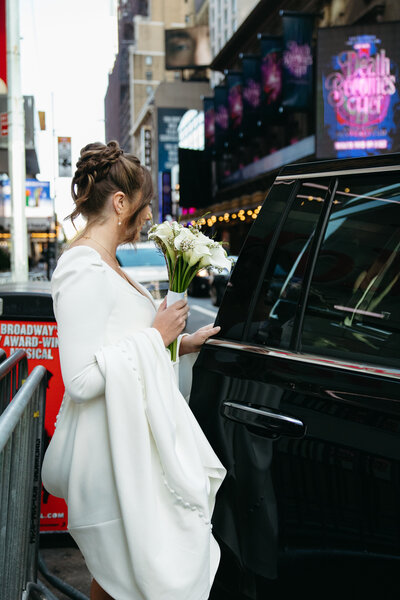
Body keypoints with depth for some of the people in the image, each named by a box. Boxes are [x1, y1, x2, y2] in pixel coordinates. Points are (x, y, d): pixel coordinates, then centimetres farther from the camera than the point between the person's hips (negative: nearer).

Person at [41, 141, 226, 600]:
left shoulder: (102, 263, 12)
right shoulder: (83, 272, -20)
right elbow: (81, 379, -26)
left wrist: (180, 344, 17)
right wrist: (155, 336, -18)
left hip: (132, 435, 10)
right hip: (112, 452, -10)